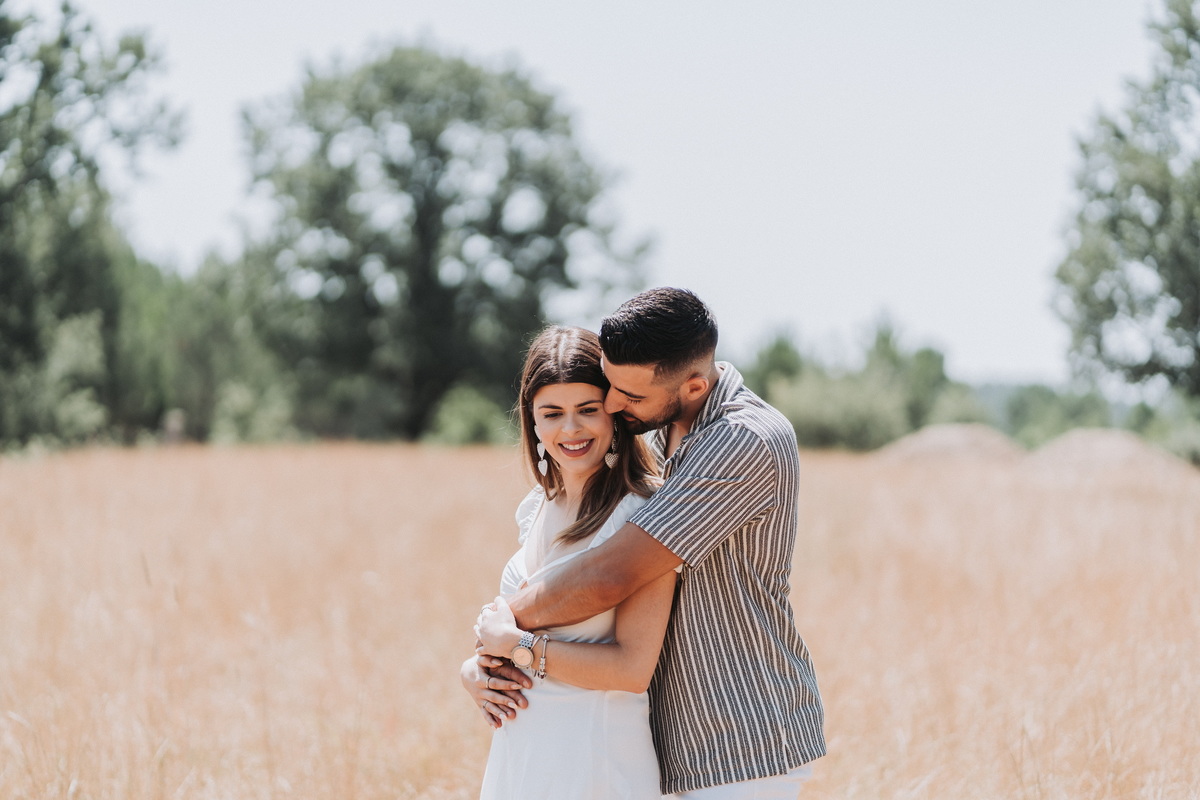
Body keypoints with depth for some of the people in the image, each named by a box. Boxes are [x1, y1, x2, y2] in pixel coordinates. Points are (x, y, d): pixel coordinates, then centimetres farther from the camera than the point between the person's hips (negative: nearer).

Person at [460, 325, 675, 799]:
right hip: (517, 752, 7)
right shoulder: (538, 508, 8)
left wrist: (516, 645, -14)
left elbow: (632, 668, -19)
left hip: (595, 761, -7)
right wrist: (476, 668, -2)